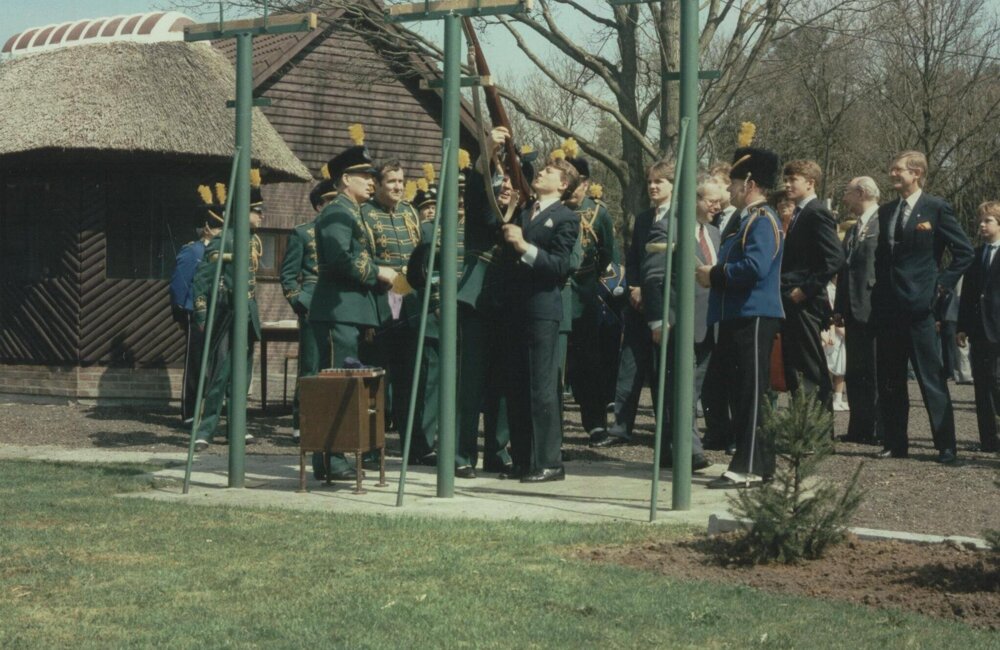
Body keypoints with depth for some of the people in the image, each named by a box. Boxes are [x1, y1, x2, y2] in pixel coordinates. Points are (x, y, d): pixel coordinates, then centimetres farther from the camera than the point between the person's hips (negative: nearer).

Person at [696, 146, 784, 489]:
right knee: (741, 392, 12)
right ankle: (759, 463, 17)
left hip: (755, 318, -10)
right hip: (739, 317, 10)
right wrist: (713, 274, 7)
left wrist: (715, 275, -13)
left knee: (750, 393, -9)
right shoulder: (748, 220, 19)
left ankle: (748, 468, -8)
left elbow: (754, 267, -24)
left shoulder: (763, 221, -12)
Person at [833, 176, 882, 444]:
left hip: (874, 310, -8)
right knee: (854, 373, 9)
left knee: (875, 373, -4)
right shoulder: (853, 230, 19)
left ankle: (877, 430, 0)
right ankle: (858, 428, 14)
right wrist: (839, 308, 14)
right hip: (854, 311, 8)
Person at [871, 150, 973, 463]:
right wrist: (879, 289, 9)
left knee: (931, 378, -5)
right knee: (889, 380, 8)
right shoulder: (886, 212, 14)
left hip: (919, 305, -6)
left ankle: (946, 445, -1)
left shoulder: (936, 208, -3)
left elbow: (964, 251, -2)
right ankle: (896, 443, 15)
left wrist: (942, 284, -7)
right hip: (887, 306, 6)